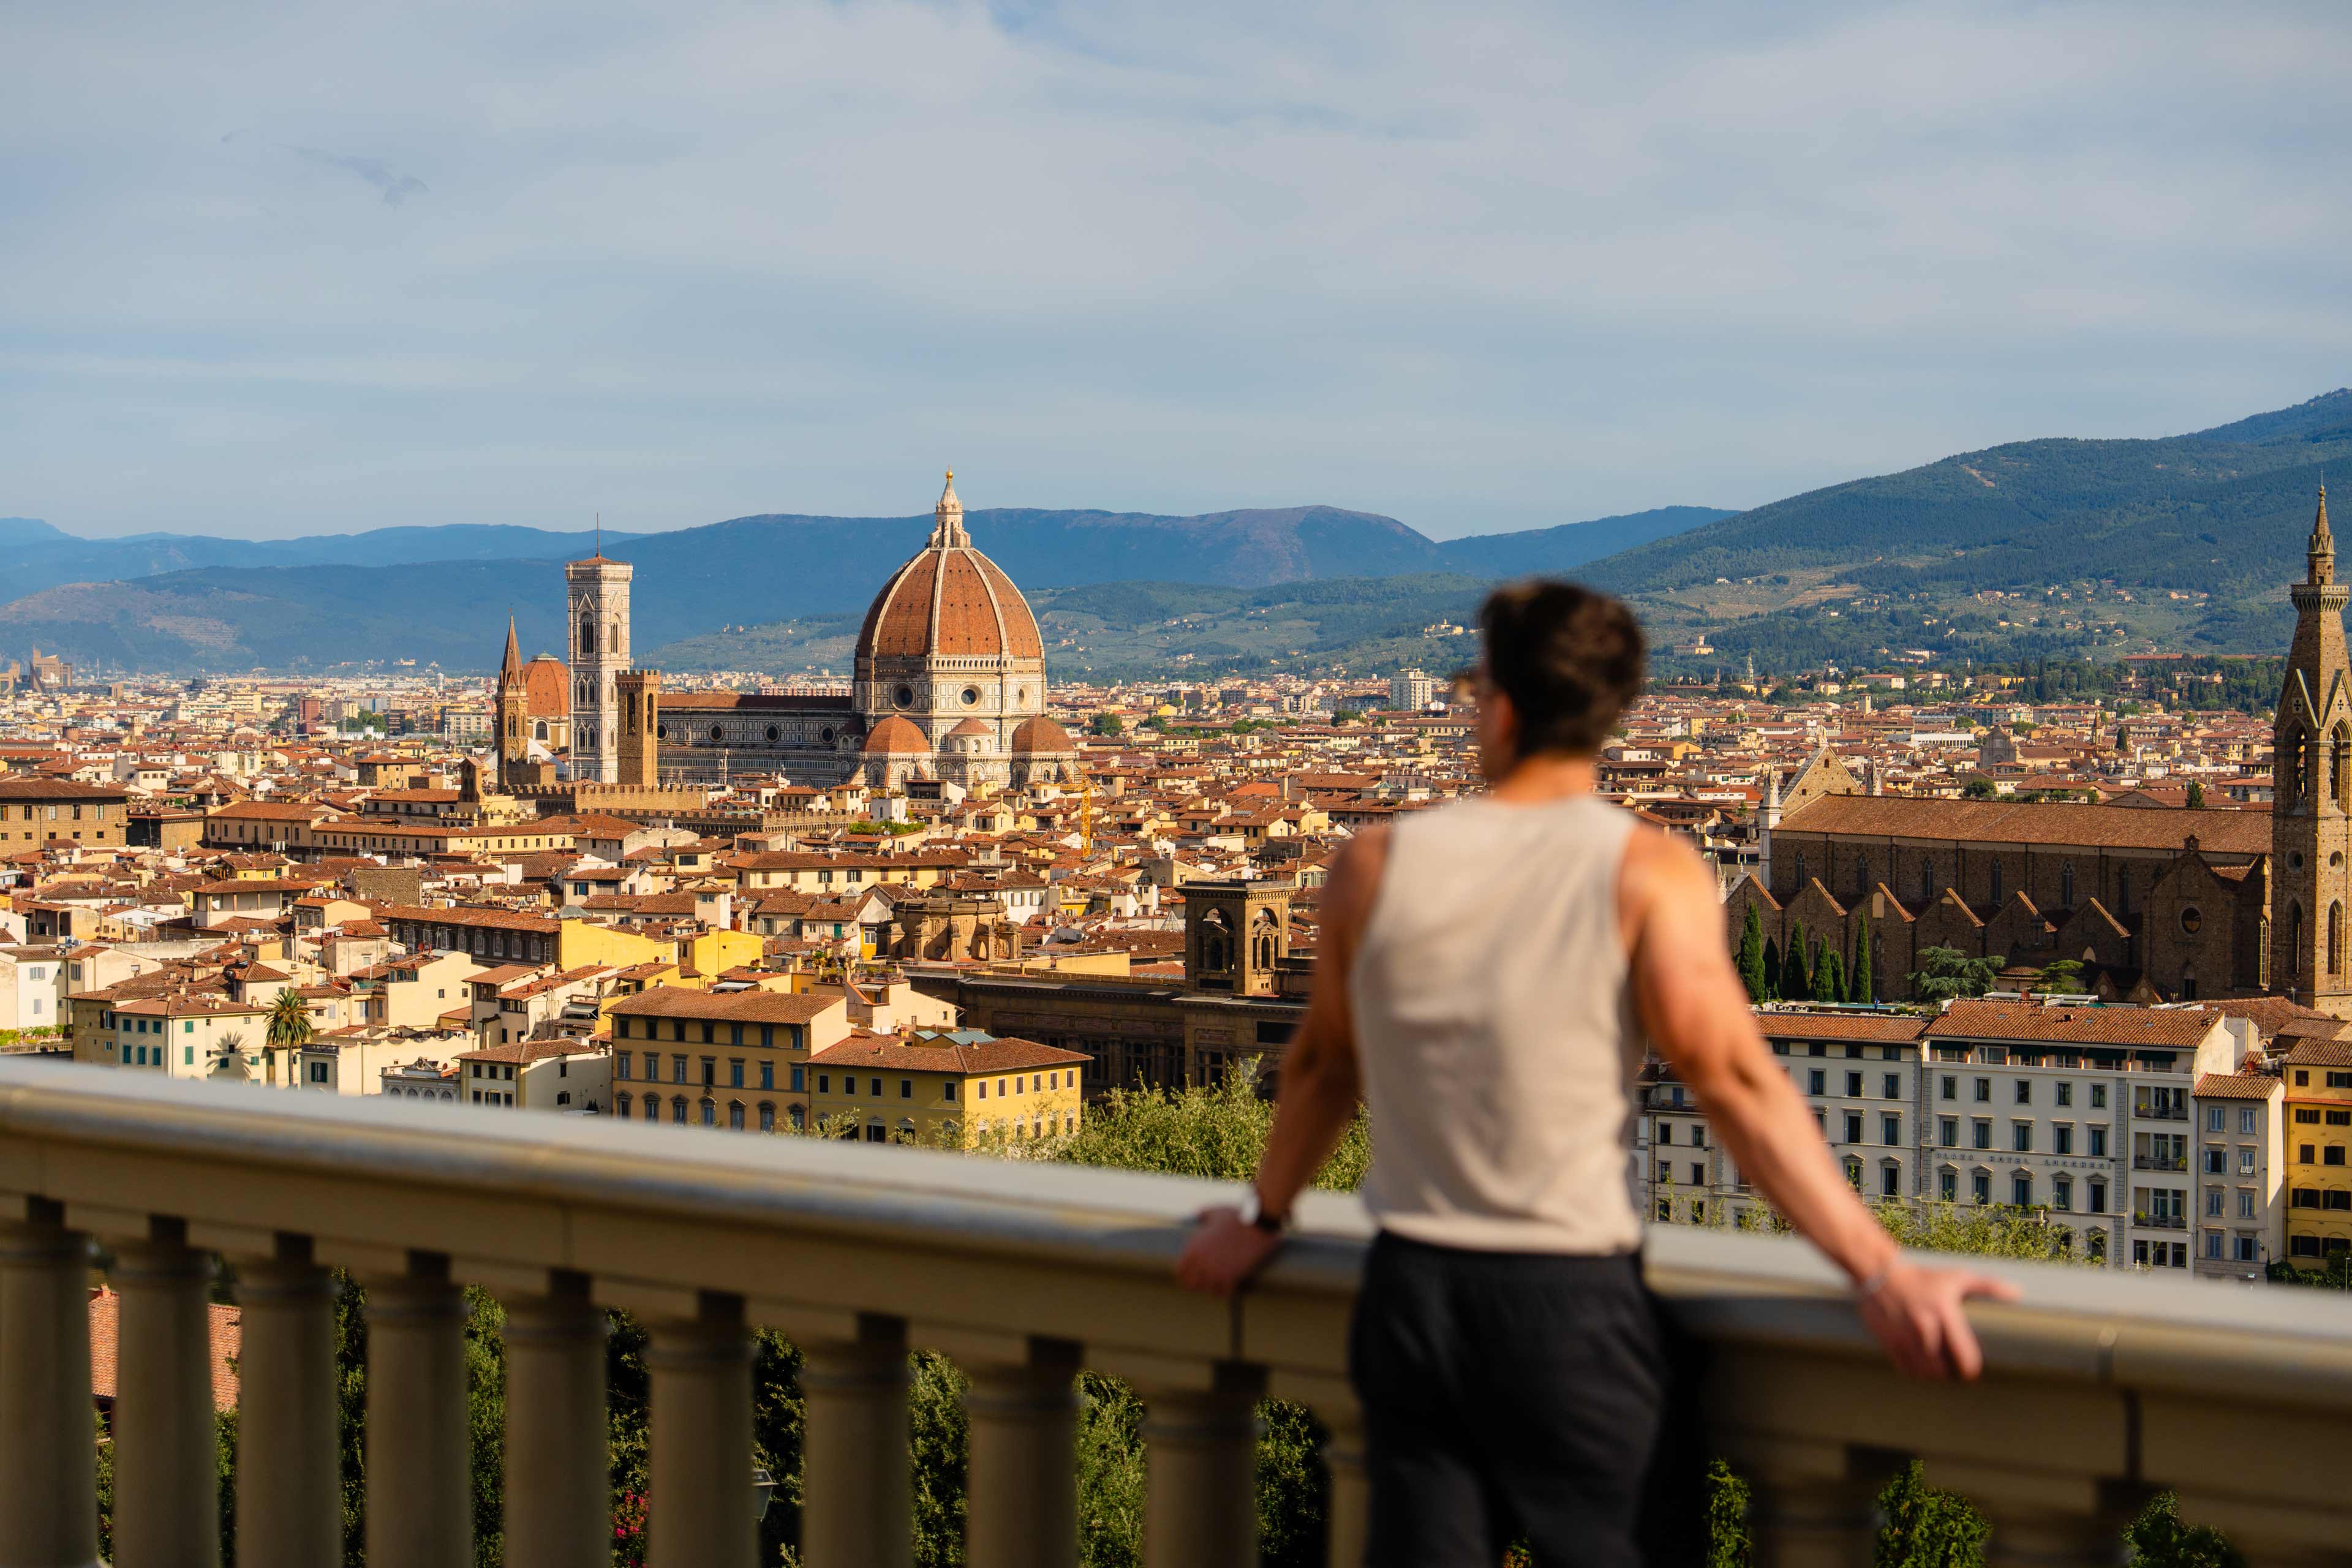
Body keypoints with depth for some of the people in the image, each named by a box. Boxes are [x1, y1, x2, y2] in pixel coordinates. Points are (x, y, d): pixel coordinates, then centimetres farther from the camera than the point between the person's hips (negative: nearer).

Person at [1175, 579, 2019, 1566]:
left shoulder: (1376, 868, 2)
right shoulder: (1648, 875, -9)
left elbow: (1324, 1065, 15)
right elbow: (1734, 1083, -17)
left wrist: (1263, 1218, 31)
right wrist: (1879, 1270, -16)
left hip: (1409, 1291, 4)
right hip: (1573, 1301, -3)